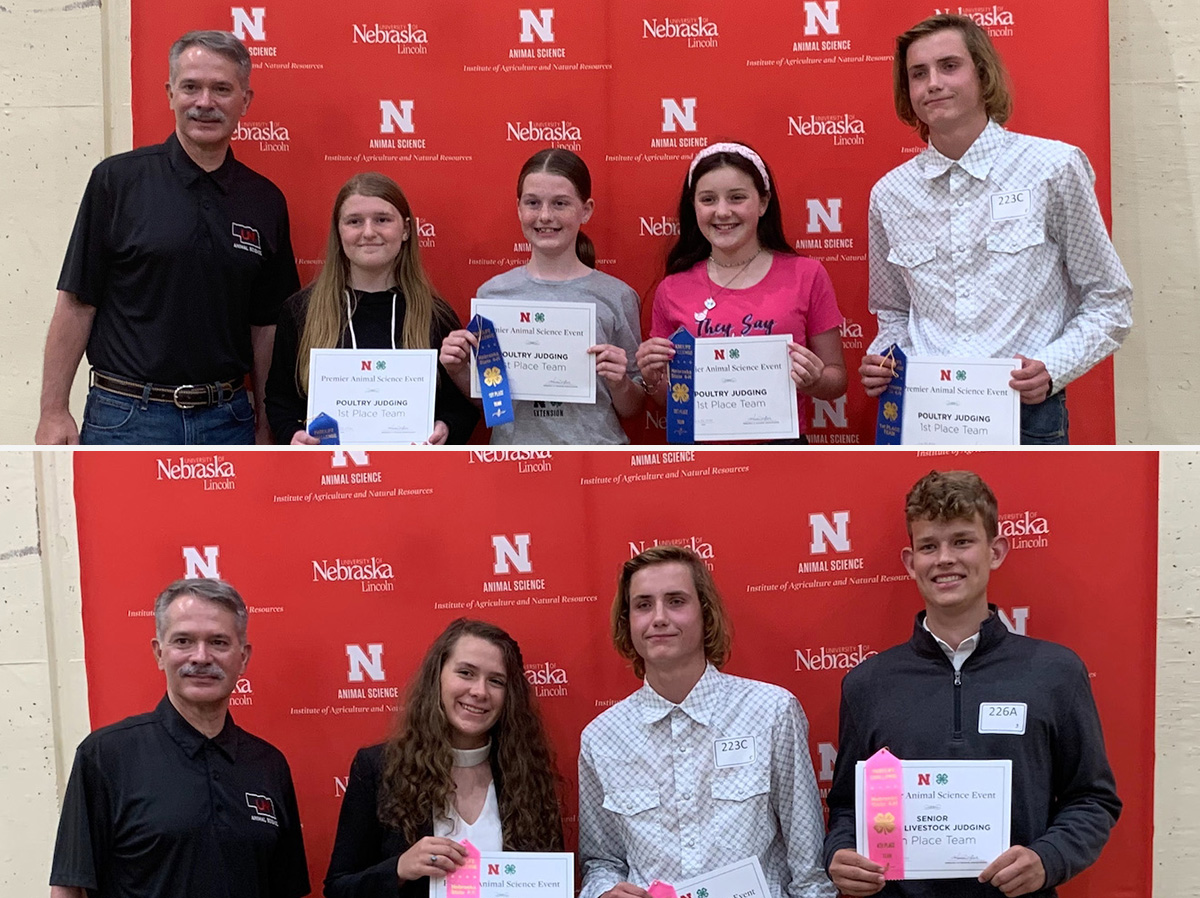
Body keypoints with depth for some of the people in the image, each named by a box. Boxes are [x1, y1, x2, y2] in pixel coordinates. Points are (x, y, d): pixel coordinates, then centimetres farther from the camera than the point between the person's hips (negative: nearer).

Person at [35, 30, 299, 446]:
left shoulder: (265, 201, 7)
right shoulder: (118, 180, -1)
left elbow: (265, 324, 11)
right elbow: (76, 302, -2)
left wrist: (265, 424, 7)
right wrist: (54, 411, -7)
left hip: (228, 419, 3)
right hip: (127, 418, -3)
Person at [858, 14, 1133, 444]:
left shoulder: (1054, 167, -2)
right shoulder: (889, 194, 8)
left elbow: (1108, 303, 3)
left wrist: (1051, 369, -12)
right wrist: (881, 363, 0)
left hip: (1026, 414, -2)